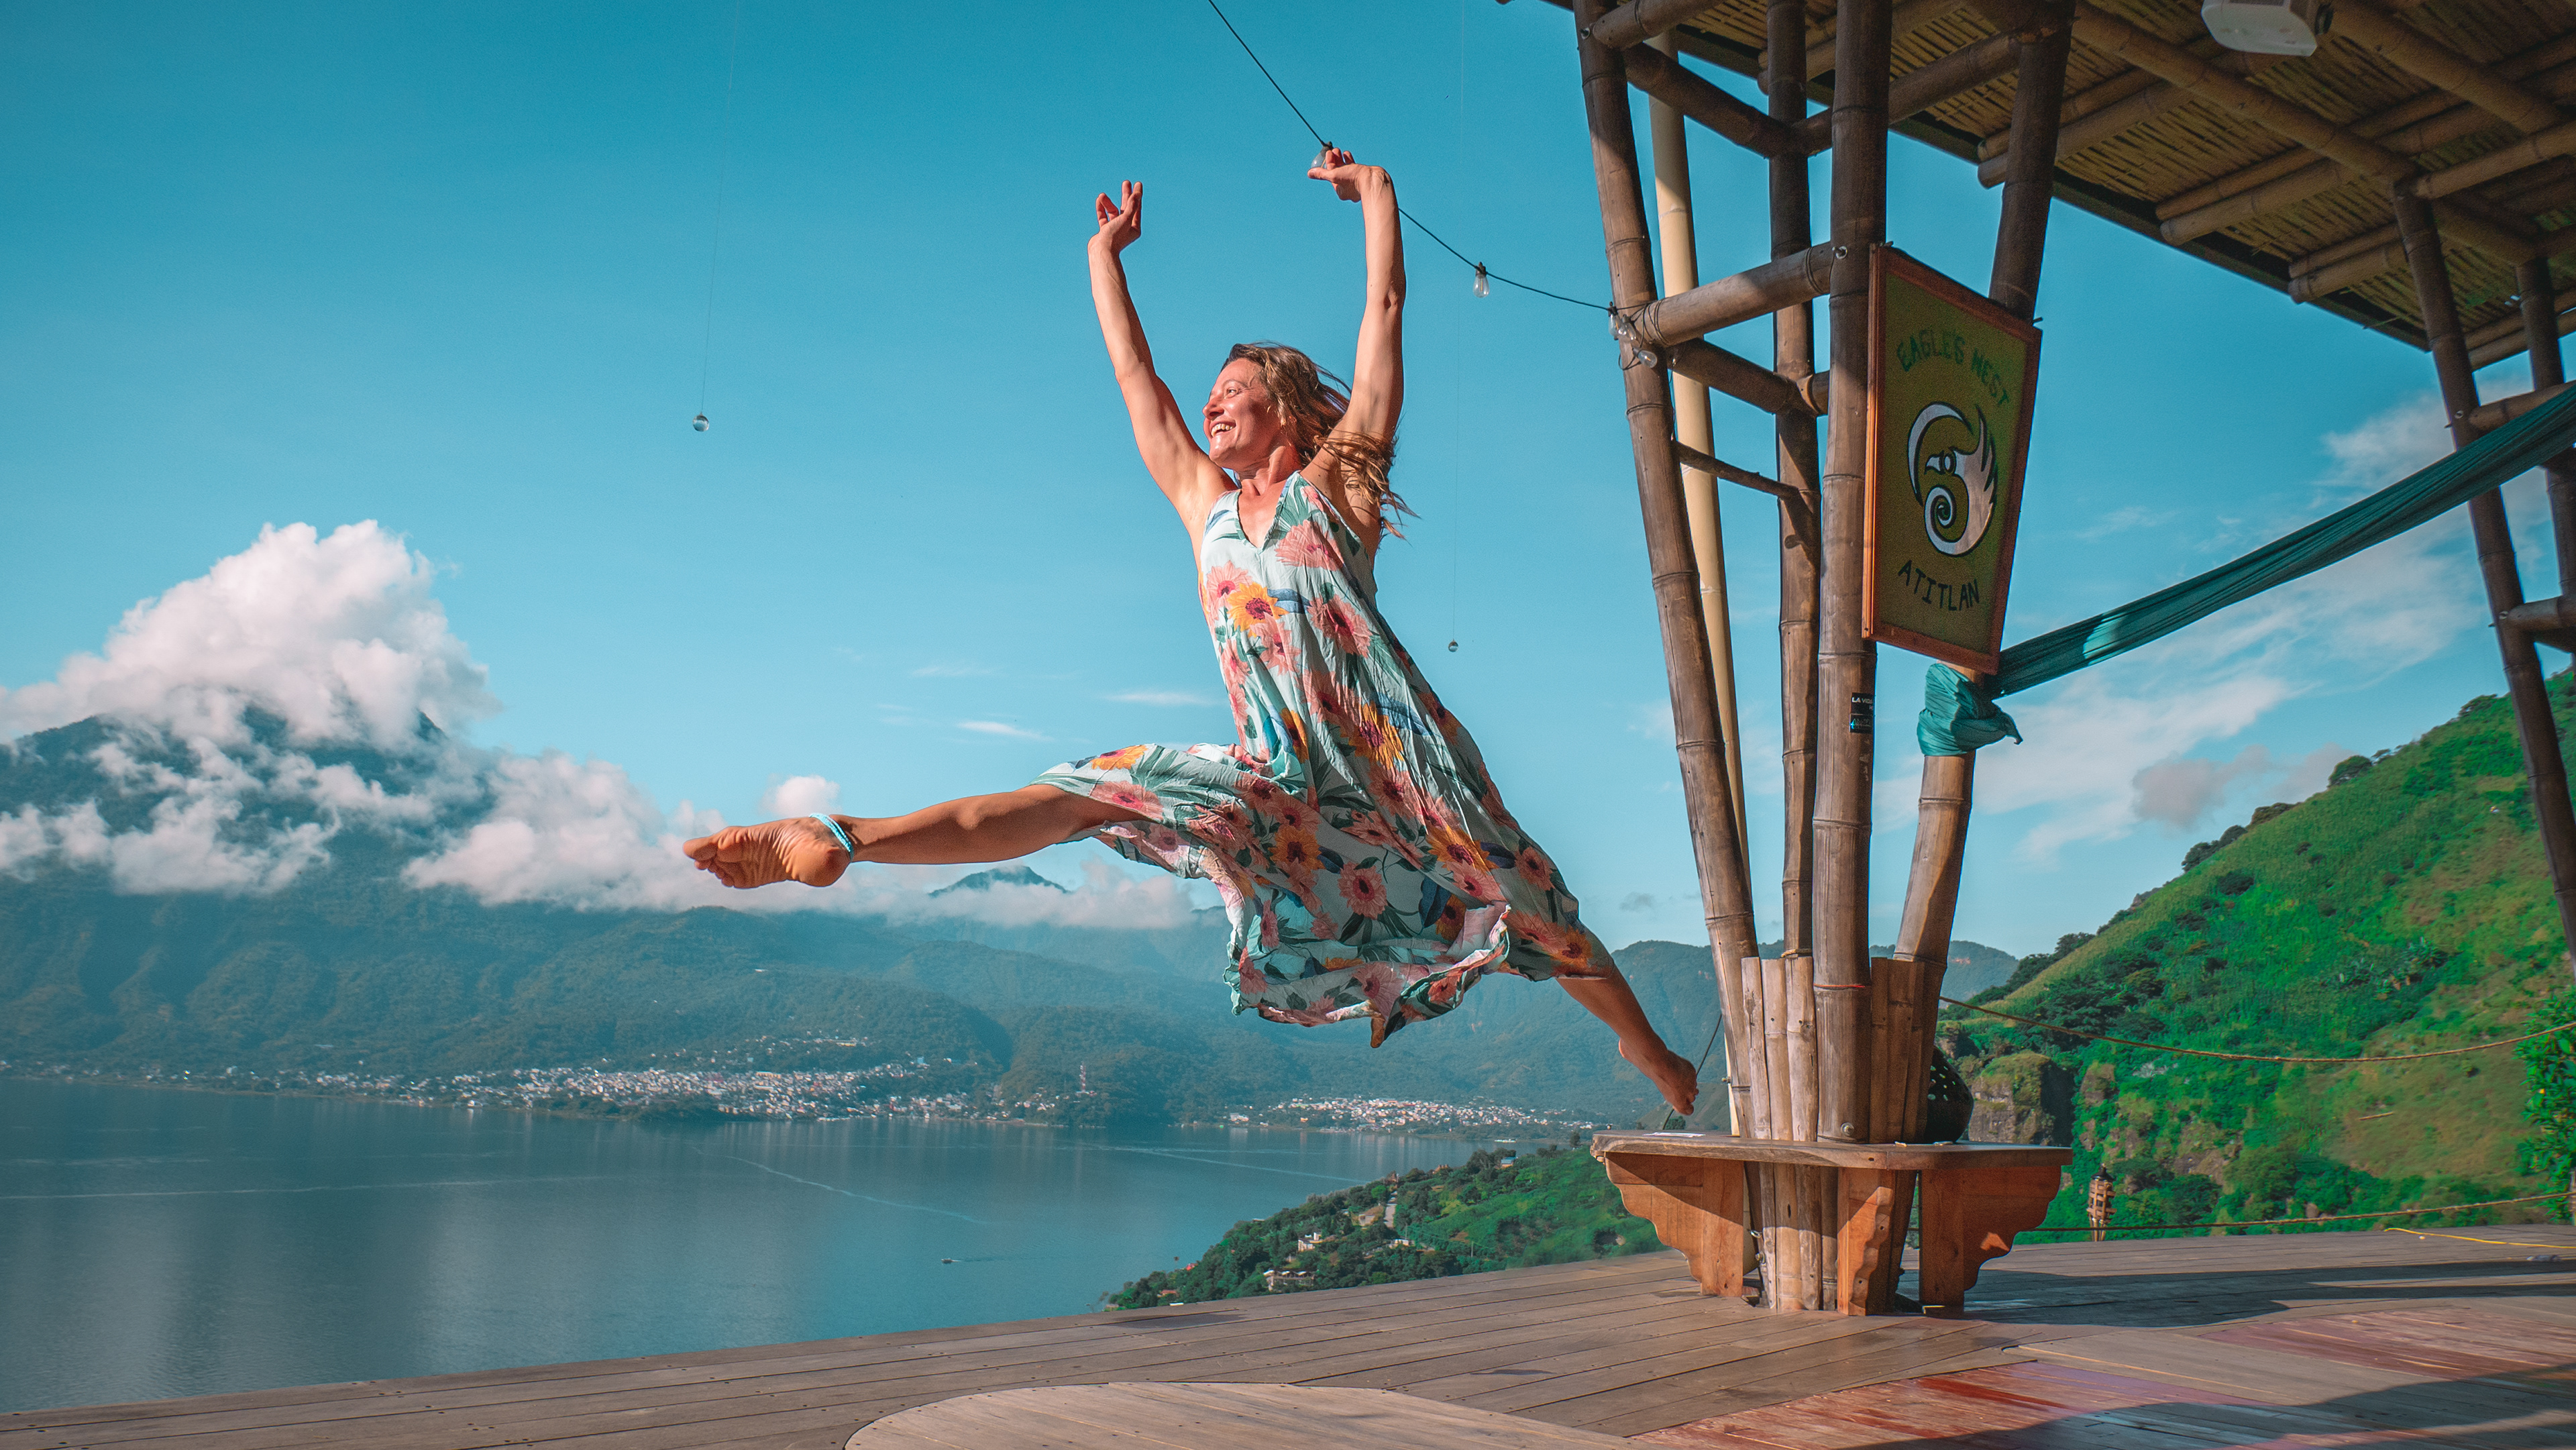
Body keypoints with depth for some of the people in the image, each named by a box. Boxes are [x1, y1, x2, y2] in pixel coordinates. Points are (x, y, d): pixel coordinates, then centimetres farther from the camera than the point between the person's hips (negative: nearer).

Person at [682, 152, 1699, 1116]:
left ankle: (1660, 1064, 15)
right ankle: (844, 840, -19)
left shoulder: (1337, 481, 8)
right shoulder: (1204, 504, 17)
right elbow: (1135, 374, 24)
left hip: (1393, 753, -2)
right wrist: (1106, 252, 31)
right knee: (1091, 794, -11)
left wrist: (1376, 194, 15)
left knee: (1529, 914, 1)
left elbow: (1385, 313, 8)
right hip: (1276, 781, 2)